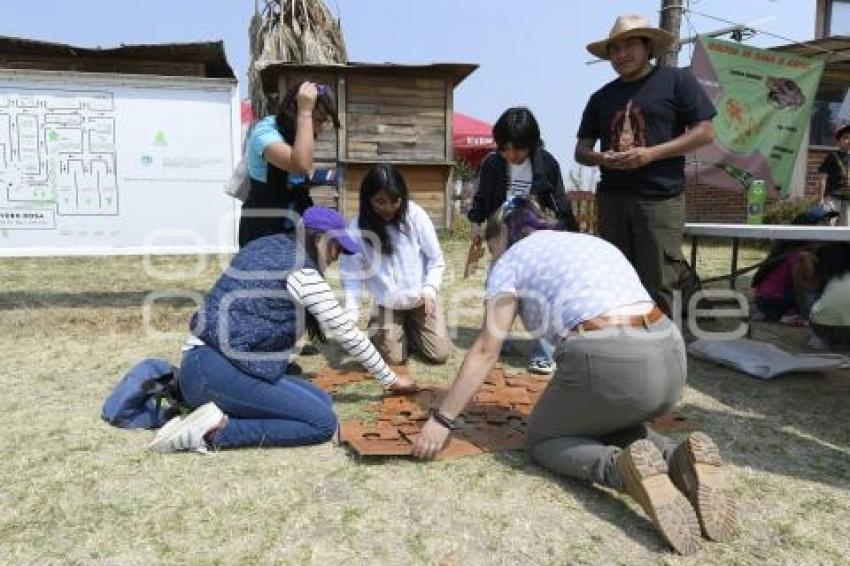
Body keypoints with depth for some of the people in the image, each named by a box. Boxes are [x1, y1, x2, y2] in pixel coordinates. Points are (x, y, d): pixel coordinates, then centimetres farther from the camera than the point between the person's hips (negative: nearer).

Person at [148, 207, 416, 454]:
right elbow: (347, 334, -4)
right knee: (323, 422, -8)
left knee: (321, 401, 9)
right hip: (220, 371, -9)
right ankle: (218, 429, -12)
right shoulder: (303, 272, -9)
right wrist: (391, 380, 7)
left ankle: (216, 413, 2)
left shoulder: (265, 247, 17)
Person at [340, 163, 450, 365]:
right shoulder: (358, 227, -17)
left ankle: (411, 327, 30)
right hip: (387, 304, 0)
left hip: (421, 299, 1)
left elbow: (436, 259, -8)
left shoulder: (415, 215, -17)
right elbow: (352, 274, -12)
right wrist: (351, 315, -22)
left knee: (440, 354, -1)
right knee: (393, 358, -4)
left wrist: (430, 290, -21)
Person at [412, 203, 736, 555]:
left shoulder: (512, 259, 10)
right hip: (671, 357, 7)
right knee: (609, 423, 34)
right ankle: (680, 459, 3)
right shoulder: (590, 241, 30)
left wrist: (442, 419, 11)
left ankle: (623, 468, -11)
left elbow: (485, 351, 5)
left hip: (608, 361, -7)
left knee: (542, 439, 19)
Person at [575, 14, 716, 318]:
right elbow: (581, 149, 16)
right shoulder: (601, 97, 15)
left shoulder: (676, 80, 3)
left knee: (657, 285, -7)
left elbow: (705, 132, -3)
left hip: (660, 198, -5)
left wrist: (651, 153, -15)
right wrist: (600, 158, -8)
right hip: (611, 198, 5)